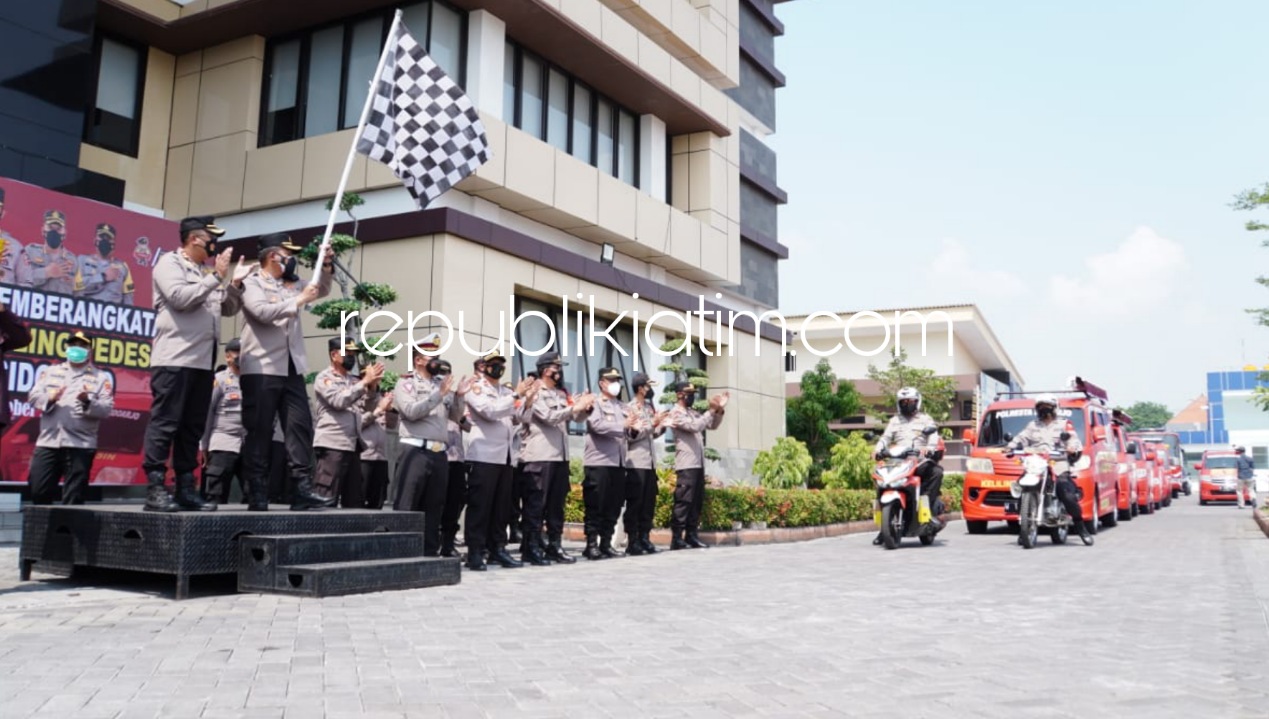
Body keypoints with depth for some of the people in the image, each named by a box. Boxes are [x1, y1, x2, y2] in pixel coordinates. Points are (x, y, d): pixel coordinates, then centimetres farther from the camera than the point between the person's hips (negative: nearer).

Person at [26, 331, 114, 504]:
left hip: (81, 445, -3)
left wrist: (88, 401, -20)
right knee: (38, 490, 2)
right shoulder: (51, 371, 17)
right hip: (48, 442, 3)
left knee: (73, 497, 1)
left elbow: (106, 409, -2)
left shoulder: (101, 377, 7)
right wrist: (50, 398, -11)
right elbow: (33, 396, 9)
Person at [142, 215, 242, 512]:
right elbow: (180, 298, -15)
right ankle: (155, 490, -6)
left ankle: (185, 488, 11)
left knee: (192, 427, 7)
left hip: (202, 361, 8)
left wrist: (234, 284, 5)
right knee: (164, 424, -7)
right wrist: (216, 277, -10)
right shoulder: (169, 262, 1)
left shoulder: (206, 272, 21)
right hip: (174, 359, -8)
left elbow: (229, 309, 22)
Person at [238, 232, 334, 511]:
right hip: (261, 370, -6)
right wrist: (299, 301, -13)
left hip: (292, 369, 7)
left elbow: (322, 290, 29)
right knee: (260, 432, -3)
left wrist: (326, 266, 12)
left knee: (301, 427, 0)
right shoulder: (251, 283, -2)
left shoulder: (291, 282, 16)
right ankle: (257, 495, 2)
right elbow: (263, 311, -19)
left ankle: (302, 490, 1)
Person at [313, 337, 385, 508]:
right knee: (327, 499, -8)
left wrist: (373, 386, -8)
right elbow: (339, 400, -17)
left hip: (353, 446, 7)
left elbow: (371, 405, 11)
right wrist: (365, 382, -17)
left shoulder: (354, 380, 17)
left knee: (355, 499, 10)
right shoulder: (324, 378, -2)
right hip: (332, 446, -7)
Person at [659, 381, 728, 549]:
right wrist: (711, 410, -16)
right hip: (686, 466, -9)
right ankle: (676, 539, -6)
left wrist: (719, 410, 5)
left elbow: (712, 425, 20)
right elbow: (694, 426, -20)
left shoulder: (693, 413, 19)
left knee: (697, 502, 9)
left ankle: (691, 536, 14)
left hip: (698, 464, 9)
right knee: (683, 502, -9)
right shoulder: (675, 413, -6)